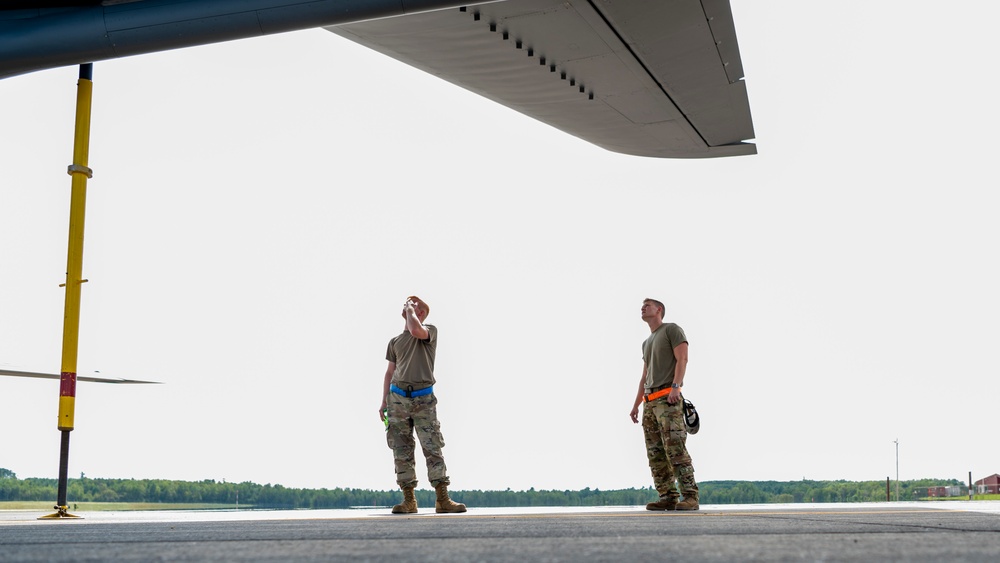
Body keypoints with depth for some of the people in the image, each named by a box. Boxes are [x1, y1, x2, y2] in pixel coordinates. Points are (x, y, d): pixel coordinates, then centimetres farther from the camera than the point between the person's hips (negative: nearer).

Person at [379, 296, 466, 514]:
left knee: (432, 447, -9)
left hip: (423, 399, -4)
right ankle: (409, 500, 1)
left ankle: (442, 499, -10)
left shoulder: (430, 331, 7)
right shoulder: (395, 342, 20)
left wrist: (410, 309, -1)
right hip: (398, 398, 4)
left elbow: (416, 331, -18)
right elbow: (390, 372, 18)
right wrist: (384, 402, 9)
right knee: (401, 450, -1)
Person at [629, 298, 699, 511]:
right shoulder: (647, 343, 27)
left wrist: (676, 386, -22)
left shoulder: (672, 329, 4)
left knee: (675, 449, -18)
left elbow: (682, 359, -9)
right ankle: (668, 497, -3)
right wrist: (636, 404, 21)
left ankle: (690, 497, -21)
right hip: (650, 402, 8)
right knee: (655, 453, -1)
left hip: (668, 399, -8)